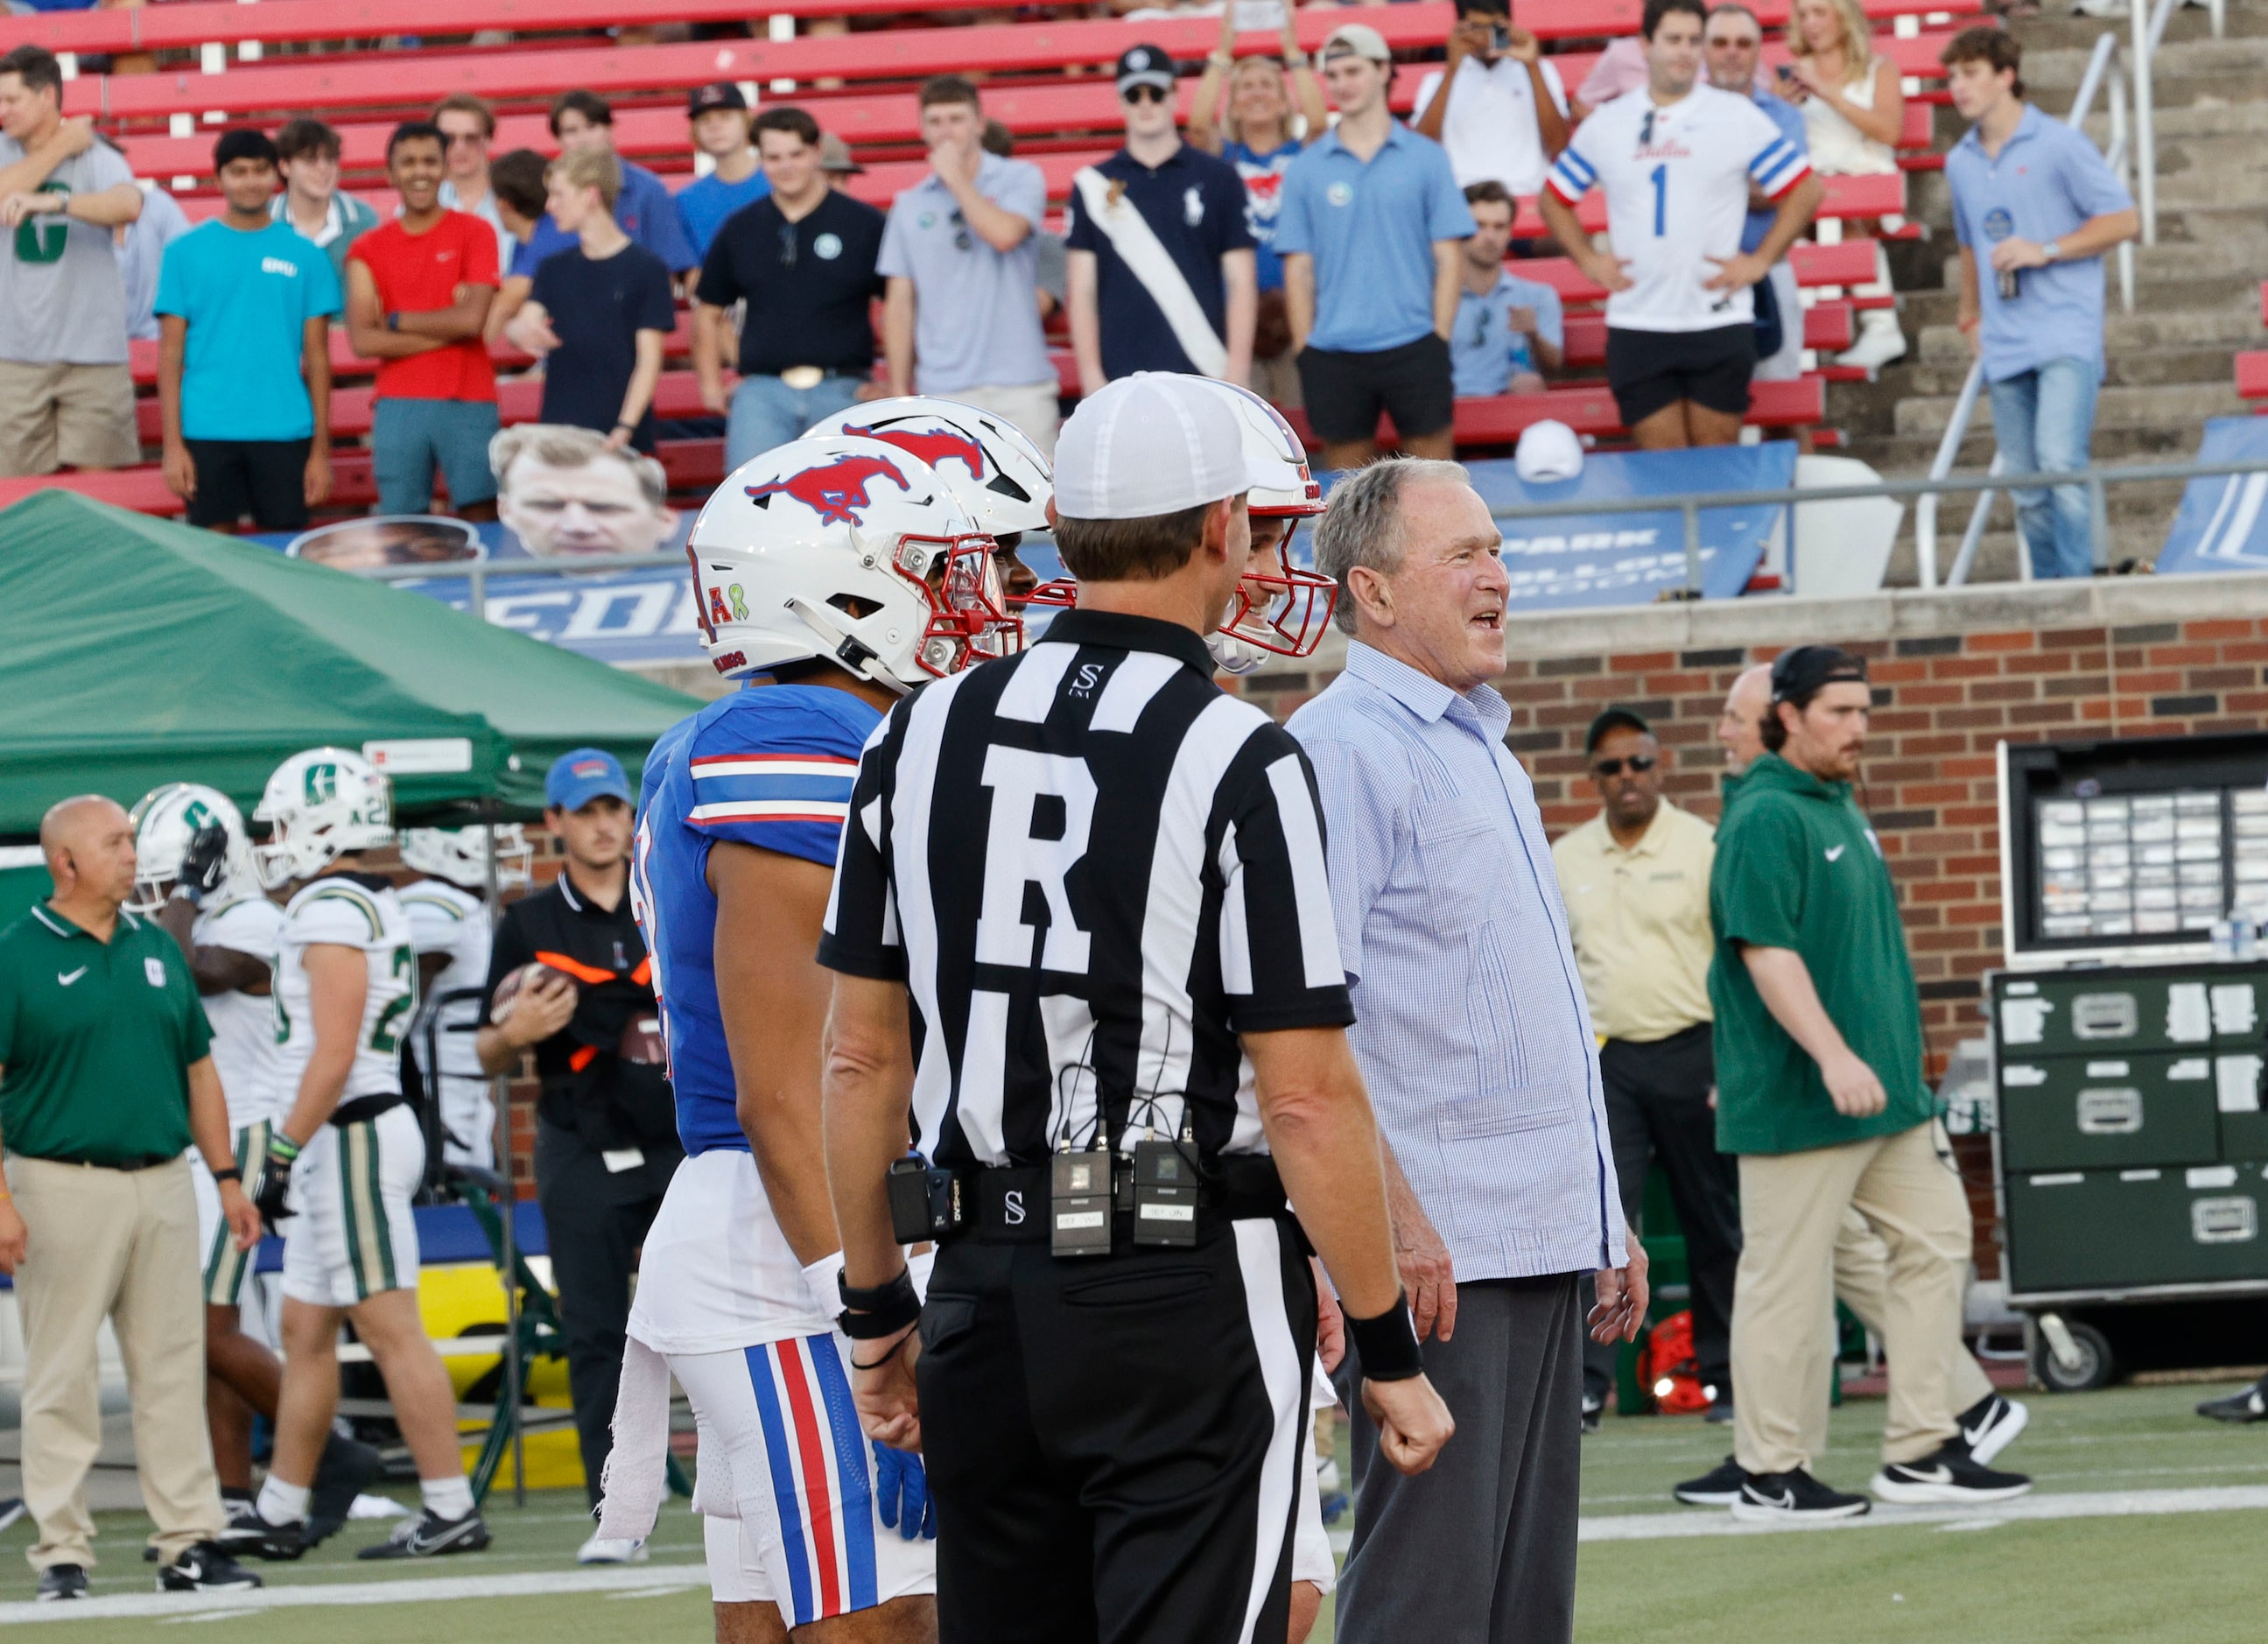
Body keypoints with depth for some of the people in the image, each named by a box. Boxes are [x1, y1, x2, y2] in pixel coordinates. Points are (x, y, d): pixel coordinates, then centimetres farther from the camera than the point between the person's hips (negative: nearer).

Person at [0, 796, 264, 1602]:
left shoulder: (157, 947, 12)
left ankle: (189, 1542, 11)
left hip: (162, 1182, 5)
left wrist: (227, 1177, 12)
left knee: (173, 1374, 7)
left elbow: (198, 1070, 18)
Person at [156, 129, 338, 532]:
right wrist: (173, 445, -4)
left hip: (284, 436, 1)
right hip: (207, 434, -1)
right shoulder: (186, 252, 5)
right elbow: (170, 354, 3)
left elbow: (316, 358, 8)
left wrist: (321, 449, 3)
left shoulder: (304, 256, 7)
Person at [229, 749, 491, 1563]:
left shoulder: (332, 912, -16)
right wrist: (296, 1157, 21)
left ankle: (450, 1509, -4)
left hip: (350, 1138, -10)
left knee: (390, 1330, -7)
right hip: (359, 1137, 10)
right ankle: (281, 1512, 19)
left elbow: (332, 1057, -21)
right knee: (306, 1330, 13)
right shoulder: (375, 906, 14)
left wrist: (283, 1156, -19)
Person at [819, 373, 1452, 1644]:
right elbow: (1306, 1095, -12)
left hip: (989, 1291, 5)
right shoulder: (1238, 763, -11)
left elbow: (863, 1056, 9)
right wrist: (1390, 1352, -4)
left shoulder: (927, 736, 5)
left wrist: (880, 1311, 18)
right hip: (1189, 1297, -5)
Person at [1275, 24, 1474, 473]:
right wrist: (1305, 351, -1)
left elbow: (1447, 257, 3)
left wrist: (1440, 338, -4)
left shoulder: (1425, 158, 4)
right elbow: (1298, 269, 6)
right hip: (1333, 358, 1)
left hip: (1414, 350, -1)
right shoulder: (1306, 170, 6)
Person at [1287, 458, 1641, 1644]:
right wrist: (1394, 1218, -24)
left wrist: (1604, 1226, 23)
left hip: (1544, 1245, 9)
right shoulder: (1339, 751, -9)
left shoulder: (1488, 756, 21)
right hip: (1435, 1254, -9)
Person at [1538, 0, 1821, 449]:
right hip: (1636, 324, 2)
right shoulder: (1606, 125, 8)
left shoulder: (1737, 117, 1)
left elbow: (1805, 190, 4)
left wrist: (1760, 261, -3)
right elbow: (1553, 199, 19)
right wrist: (1588, 260, 6)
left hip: (1719, 323, -2)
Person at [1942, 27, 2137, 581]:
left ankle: (2077, 584, -18)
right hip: (2006, 345, 6)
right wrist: (1970, 317, 26)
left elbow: (2123, 219, -5)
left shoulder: (2058, 146, -4)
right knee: (2027, 489, 5)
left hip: (2065, 332, -6)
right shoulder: (1960, 163, 14)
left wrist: (2045, 250, -13)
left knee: (2060, 461, -21)